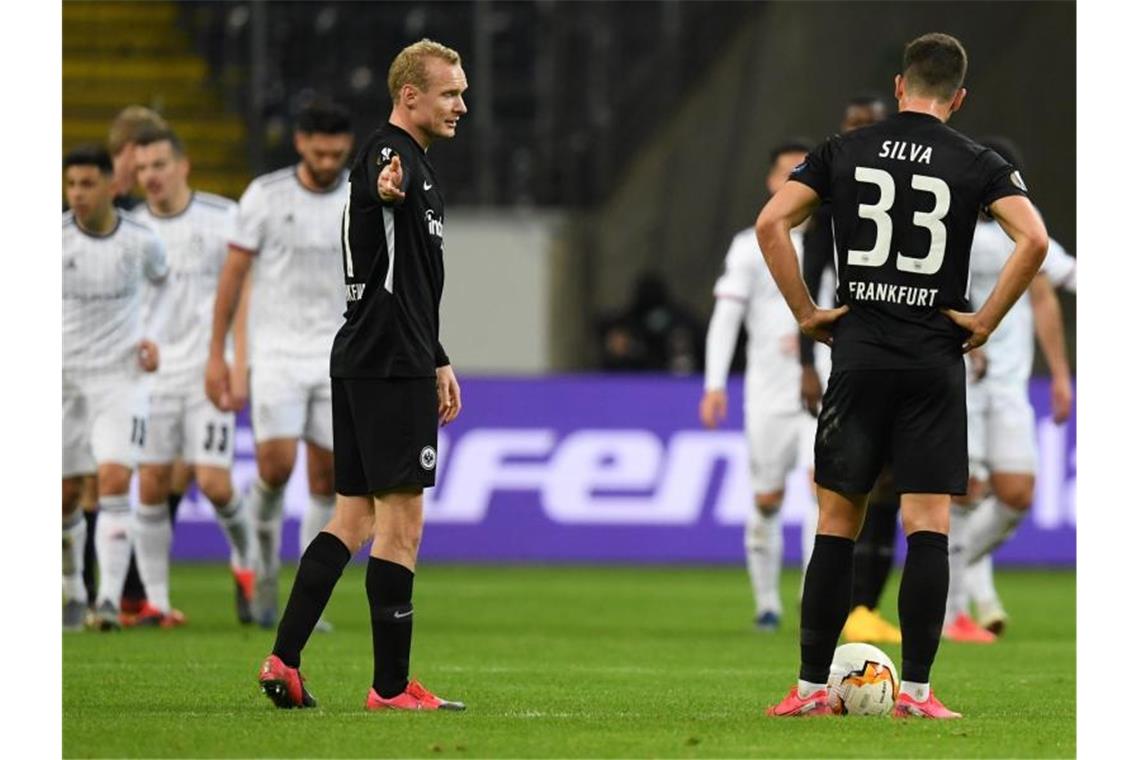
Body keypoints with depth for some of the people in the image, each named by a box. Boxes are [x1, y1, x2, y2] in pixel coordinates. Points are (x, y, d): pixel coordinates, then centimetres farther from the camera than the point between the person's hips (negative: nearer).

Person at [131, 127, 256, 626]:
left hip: (207, 372, -3)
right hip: (151, 374, 3)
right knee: (151, 487, -2)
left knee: (213, 484, -9)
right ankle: (156, 602, 5)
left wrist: (238, 364, -9)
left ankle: (245, 563, 19)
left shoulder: (222, 218, -3)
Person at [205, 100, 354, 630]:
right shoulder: (266, 195, -4)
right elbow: (233, 274, 1)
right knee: (276, 466, -15)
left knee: (327, 479, -1)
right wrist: (216, 356, -2)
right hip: (277, 352, -2)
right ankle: (265, 565, 12)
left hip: (339, 359, 2)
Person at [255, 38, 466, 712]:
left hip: (365, 362, 10)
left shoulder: (420, 167, 21)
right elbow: (380, 187, -39)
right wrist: (388, 191, -62)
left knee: (356, 517, 11)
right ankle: (391, 687, -3)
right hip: (390, 366, -10)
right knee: (401, 523, -6)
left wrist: (438, 361, 33)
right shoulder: (389, 154, -11)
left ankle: (284, 661, 9)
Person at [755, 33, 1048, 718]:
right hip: (936, 361, -1)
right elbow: (1035, 239, -13)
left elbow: (771, 223, -3)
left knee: (837, 523, 7)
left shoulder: (843, 152, 6)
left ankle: (812, 687, 6)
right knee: (929, 527, 0)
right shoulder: (978, 163, 1)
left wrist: (806, 314, 2)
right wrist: (987, 320, -4)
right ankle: (916, 690, -4)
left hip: (858, 354, 1)